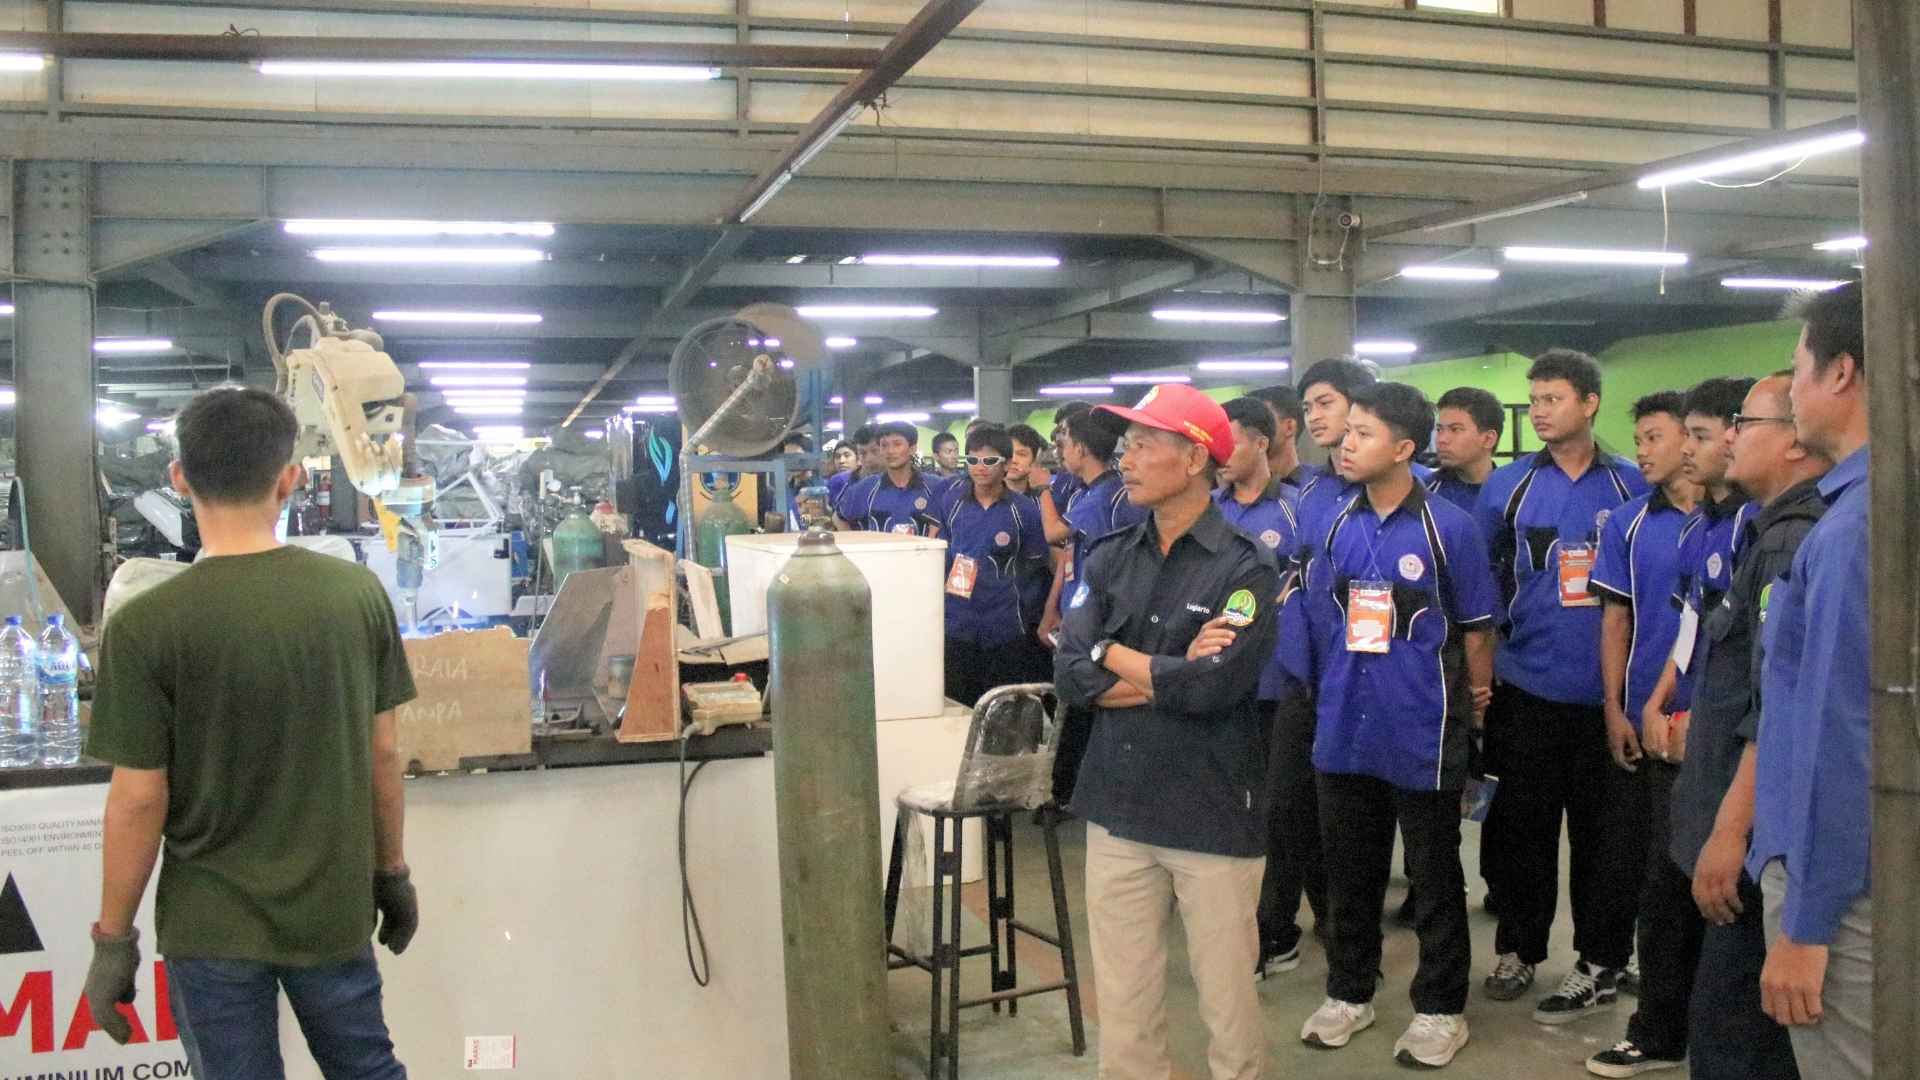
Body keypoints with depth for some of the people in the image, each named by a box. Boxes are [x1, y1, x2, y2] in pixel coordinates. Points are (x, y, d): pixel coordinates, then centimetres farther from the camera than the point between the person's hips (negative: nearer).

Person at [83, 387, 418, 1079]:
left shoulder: (145, 626, -16)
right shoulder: (359, 594, -9)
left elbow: (139, 800, -12)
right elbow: (383, 752, -1)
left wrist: (113, 940, 1)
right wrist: (393, 872, 12)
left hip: (212, 923, -2)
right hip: (335, 910, 2)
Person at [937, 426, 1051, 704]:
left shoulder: (1025, 510, -6)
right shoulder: (951, 502, 2)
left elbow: (1035, 569, 0)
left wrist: (1027, 616, -4)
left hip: (1006, 629, -2)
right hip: (957, 626, 2)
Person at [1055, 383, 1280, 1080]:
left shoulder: (1245, 569, -7)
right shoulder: (1107, 559, 7)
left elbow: (1214, 685, -21)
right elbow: (1071, 678, -3)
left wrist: (1113, 654, -7)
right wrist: (1172, 676, -13)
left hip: (1214, 813, -4)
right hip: (1117, 808, 4)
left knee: (1227, 997, 7)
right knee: (1122, 1002, 12)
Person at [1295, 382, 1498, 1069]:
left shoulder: (1450, 528, -10)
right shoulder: (1335, 526, 2)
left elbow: (1475, 627, -3)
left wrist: (1475, 705, 3)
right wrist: (1335, 695, 10)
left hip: (1423, 731, -4)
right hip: (1345, 726, 4)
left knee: (1435, 877, 9)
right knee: (1349, 870, 15)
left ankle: (1440, 1009, 24)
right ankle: (1348, 993, 31)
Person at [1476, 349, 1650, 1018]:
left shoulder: (1633, 486, 2)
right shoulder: (1506, 487, 3)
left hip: (1608, 689, 0)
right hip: (1525, 687, 1)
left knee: (1607, 832, 7)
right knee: (1520, 828, 9)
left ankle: (1601, 965, 20)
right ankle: (1517, 949, 25)